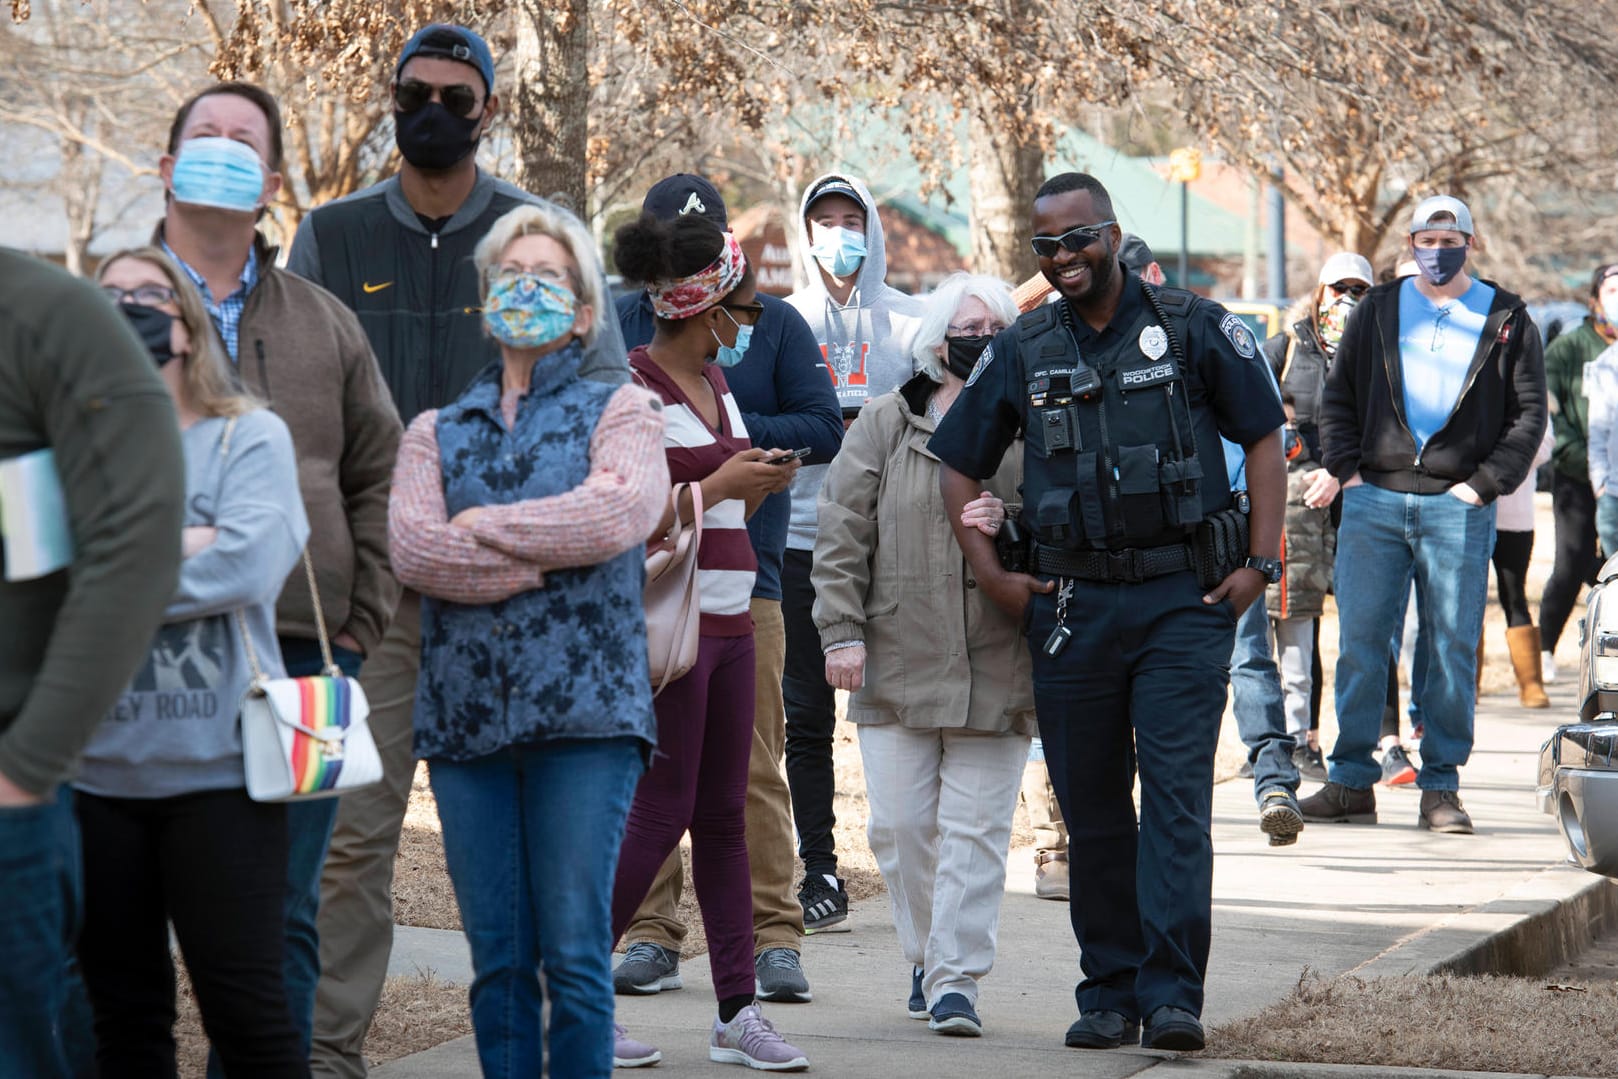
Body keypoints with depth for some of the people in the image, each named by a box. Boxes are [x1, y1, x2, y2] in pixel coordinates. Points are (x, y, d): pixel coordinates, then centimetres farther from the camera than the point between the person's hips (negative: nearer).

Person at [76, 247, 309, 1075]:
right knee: (123, 1012, 9)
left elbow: (250, 565, -14)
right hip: (99, 767, 3)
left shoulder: (250, 437, 3)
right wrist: (180, 546, -12)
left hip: (219, 765, -3)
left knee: (243, 1005, -5)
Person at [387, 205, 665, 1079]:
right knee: (497, 962, 4)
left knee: (575, 956, -7)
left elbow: (616, 513, -11)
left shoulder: (618, 413, 11)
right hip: (465, 713, 3)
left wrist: (483, 526, -2)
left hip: (584, 711, -3)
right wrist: (545, 560, -8)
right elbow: (413, 546, -1)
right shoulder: (436, 431, 18)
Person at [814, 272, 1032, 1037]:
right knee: (902, 824, 3)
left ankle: (956, 976, 0)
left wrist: (1009, 528, -10)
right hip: (897, 664, 0)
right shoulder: (885, 427, 7)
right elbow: (843, 535, 4)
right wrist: (842, 630, -4)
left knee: (975, 827, -3)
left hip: (997, 669, 0)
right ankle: (927, 955, 22)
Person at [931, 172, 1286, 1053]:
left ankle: (1171, 995, -11)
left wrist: (1261, 563, -2)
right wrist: (993, 579, 7)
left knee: (1176, 797, -10)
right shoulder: (1019, 353, 8)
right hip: (1071, 607, 3)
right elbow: (956, 468, 16)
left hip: (1184, 599, -3)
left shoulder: (1194, 329, 1)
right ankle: (1108, 995, 14)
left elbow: (1263, 439, 5)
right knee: (1091, 812, 6)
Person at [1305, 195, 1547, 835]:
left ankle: (1440, 787, 6)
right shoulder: (1378, 310, 13)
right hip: (1374, 502, 2)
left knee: (1452, 649, -1)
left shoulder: (1506, 321, 7)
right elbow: (1338, 394, 14)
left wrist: (1484, 483, -5)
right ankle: (1352, 782, 7)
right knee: (1359, 643, 1)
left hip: (1458, 507, -2)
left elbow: (1529, 414, 5)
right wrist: (1345, 466, 0)